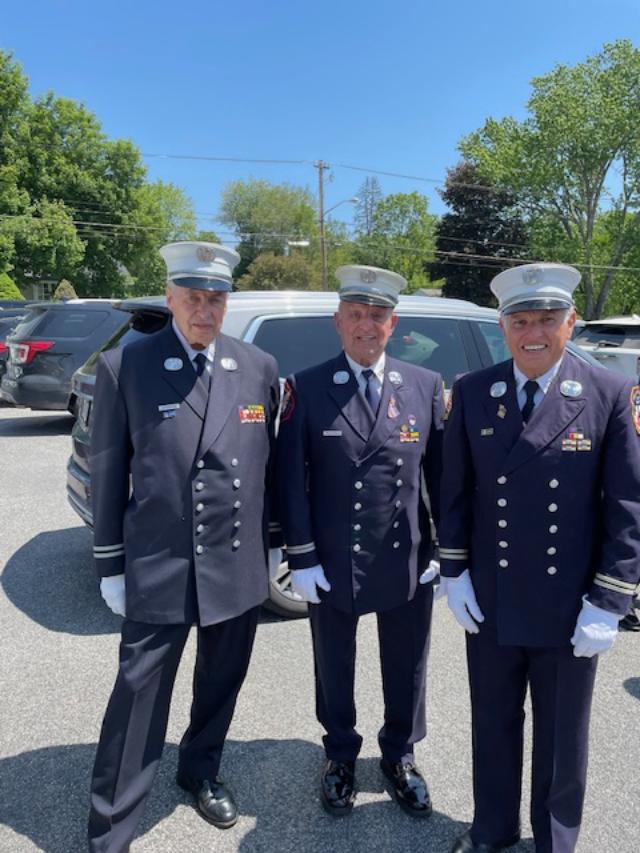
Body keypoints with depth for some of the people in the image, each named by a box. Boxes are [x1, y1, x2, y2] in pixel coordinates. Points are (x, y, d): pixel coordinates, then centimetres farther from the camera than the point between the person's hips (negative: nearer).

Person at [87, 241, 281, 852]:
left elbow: (266, 462, 9)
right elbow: (108, 472, -2)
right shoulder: (124, 367, -6)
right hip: (158, 567, -3)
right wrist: (111, 564, -1)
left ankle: (201, 772, 47)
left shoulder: (259, 368, 2)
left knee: (221, 683, 20)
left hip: (239, 564, 4)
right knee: (139, 696, 6)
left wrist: (275, 541, 12)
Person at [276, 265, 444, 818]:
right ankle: (342, 756, 45)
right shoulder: (306, 388, -7)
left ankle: (400, 757, 45)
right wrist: (301, 558, -9)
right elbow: (291, 479, -7)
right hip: (331, 565, -1)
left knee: (406, 669, 19)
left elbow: (442, 475, 2)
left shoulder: (427, 387, -2)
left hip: (408, 564, 2)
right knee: (335, 669, 19)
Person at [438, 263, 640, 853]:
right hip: (489, 602, 2)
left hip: (570, 610, -1)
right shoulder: (471, 393, -3)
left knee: (562, 737, 18)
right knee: (493, 725, 21)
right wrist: (454, 572, 0)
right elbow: (455, 490, 2)